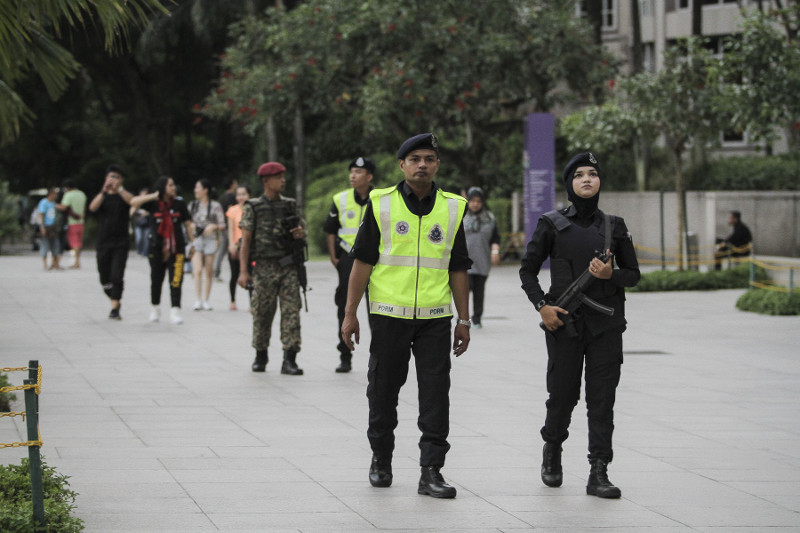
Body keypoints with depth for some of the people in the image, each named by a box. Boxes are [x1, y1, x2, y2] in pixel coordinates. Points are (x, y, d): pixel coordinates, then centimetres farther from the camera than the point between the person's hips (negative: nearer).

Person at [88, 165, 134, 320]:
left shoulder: (123, 196, 4)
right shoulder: (101, 196, 9)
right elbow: (93, 207, -12)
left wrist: (118, 188, -28)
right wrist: (104, 191, -24)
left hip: (120, 244, -3)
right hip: (103, 242, 3)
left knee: (117, 276, -14)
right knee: (105, 279, 8)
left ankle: (115, 309, -14)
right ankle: (115, 301, 29)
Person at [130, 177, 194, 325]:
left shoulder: (179, 204, 2)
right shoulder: (153, 203, 0)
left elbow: (188, 224, 9)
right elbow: (134, 202, -13)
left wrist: (191, 242, 7)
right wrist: (154, 196, -16)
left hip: (176, 248, -1)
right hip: (157, 248, 1)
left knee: (176, 280, -10)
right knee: (156, 279, 10)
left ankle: (175, 311, -10)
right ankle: (155, 308, 29)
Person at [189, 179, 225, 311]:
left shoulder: (215, 206, 1)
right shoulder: (192, 205, 11)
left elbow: (222, 225, 2)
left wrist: (213, 226, -16)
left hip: (210, 240, -1)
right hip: (196, 239, 1)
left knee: (209, 272, 2)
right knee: (198, 270, -13)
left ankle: (205, 300, 11)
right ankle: (198, 300, -13)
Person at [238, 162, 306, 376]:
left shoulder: (290, 205, 11)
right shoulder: (253, 208, 1)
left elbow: (301, 226, 22)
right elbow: (245, 240, -3)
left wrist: (301, 232, -4)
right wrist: (243, 271, -11)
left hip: (289, 267, 3)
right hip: (265, 267, -3)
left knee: (291, 311, -7)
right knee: (262, 314, 4)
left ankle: (289, 360, -9)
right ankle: (260, 356, 22)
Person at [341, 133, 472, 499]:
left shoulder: (452, 208, 6)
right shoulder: (381, 204, 0)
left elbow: (458, 270, 11)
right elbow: (362, 262, 1)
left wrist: (463, 320, 8)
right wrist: (350, 314, -2)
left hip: (435, 317, 1)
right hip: (389, 314, -1)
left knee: (436, 396, -3)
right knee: (383, 391, 8)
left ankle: (431, 472, 0)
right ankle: (381, 461, 25)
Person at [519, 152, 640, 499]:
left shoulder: (614, 226, 8)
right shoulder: (552, 224, 3)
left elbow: (633, 274, 13)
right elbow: (528, 270, 7)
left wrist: (611, 275, -9)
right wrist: (542, 306, -7)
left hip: (606, 324, 1)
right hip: (564, 323, -1)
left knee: (602, 399, -3)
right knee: (562, 395, 5)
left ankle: (598, 474, -2)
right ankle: (552, 452, 33)